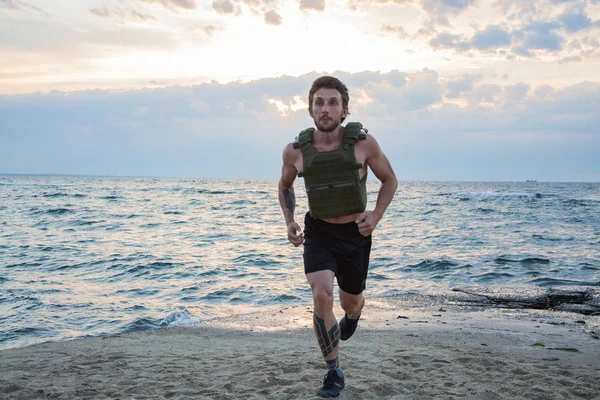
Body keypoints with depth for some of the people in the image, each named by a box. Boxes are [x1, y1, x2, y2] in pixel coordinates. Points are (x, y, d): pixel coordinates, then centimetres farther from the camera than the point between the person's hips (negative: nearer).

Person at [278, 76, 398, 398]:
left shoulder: (363, 143, -15)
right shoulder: (295, 151, -10)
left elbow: (390, 180, 0)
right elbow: (285, 186, 11)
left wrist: (376, 216, -14)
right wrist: (289, 222, -3)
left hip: (355, 234, 0)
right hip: (318, 232, 0)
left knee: (350, 302, 15)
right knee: (321, 297, -20)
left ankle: (355, 311, 57)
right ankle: (334, 373, -2)